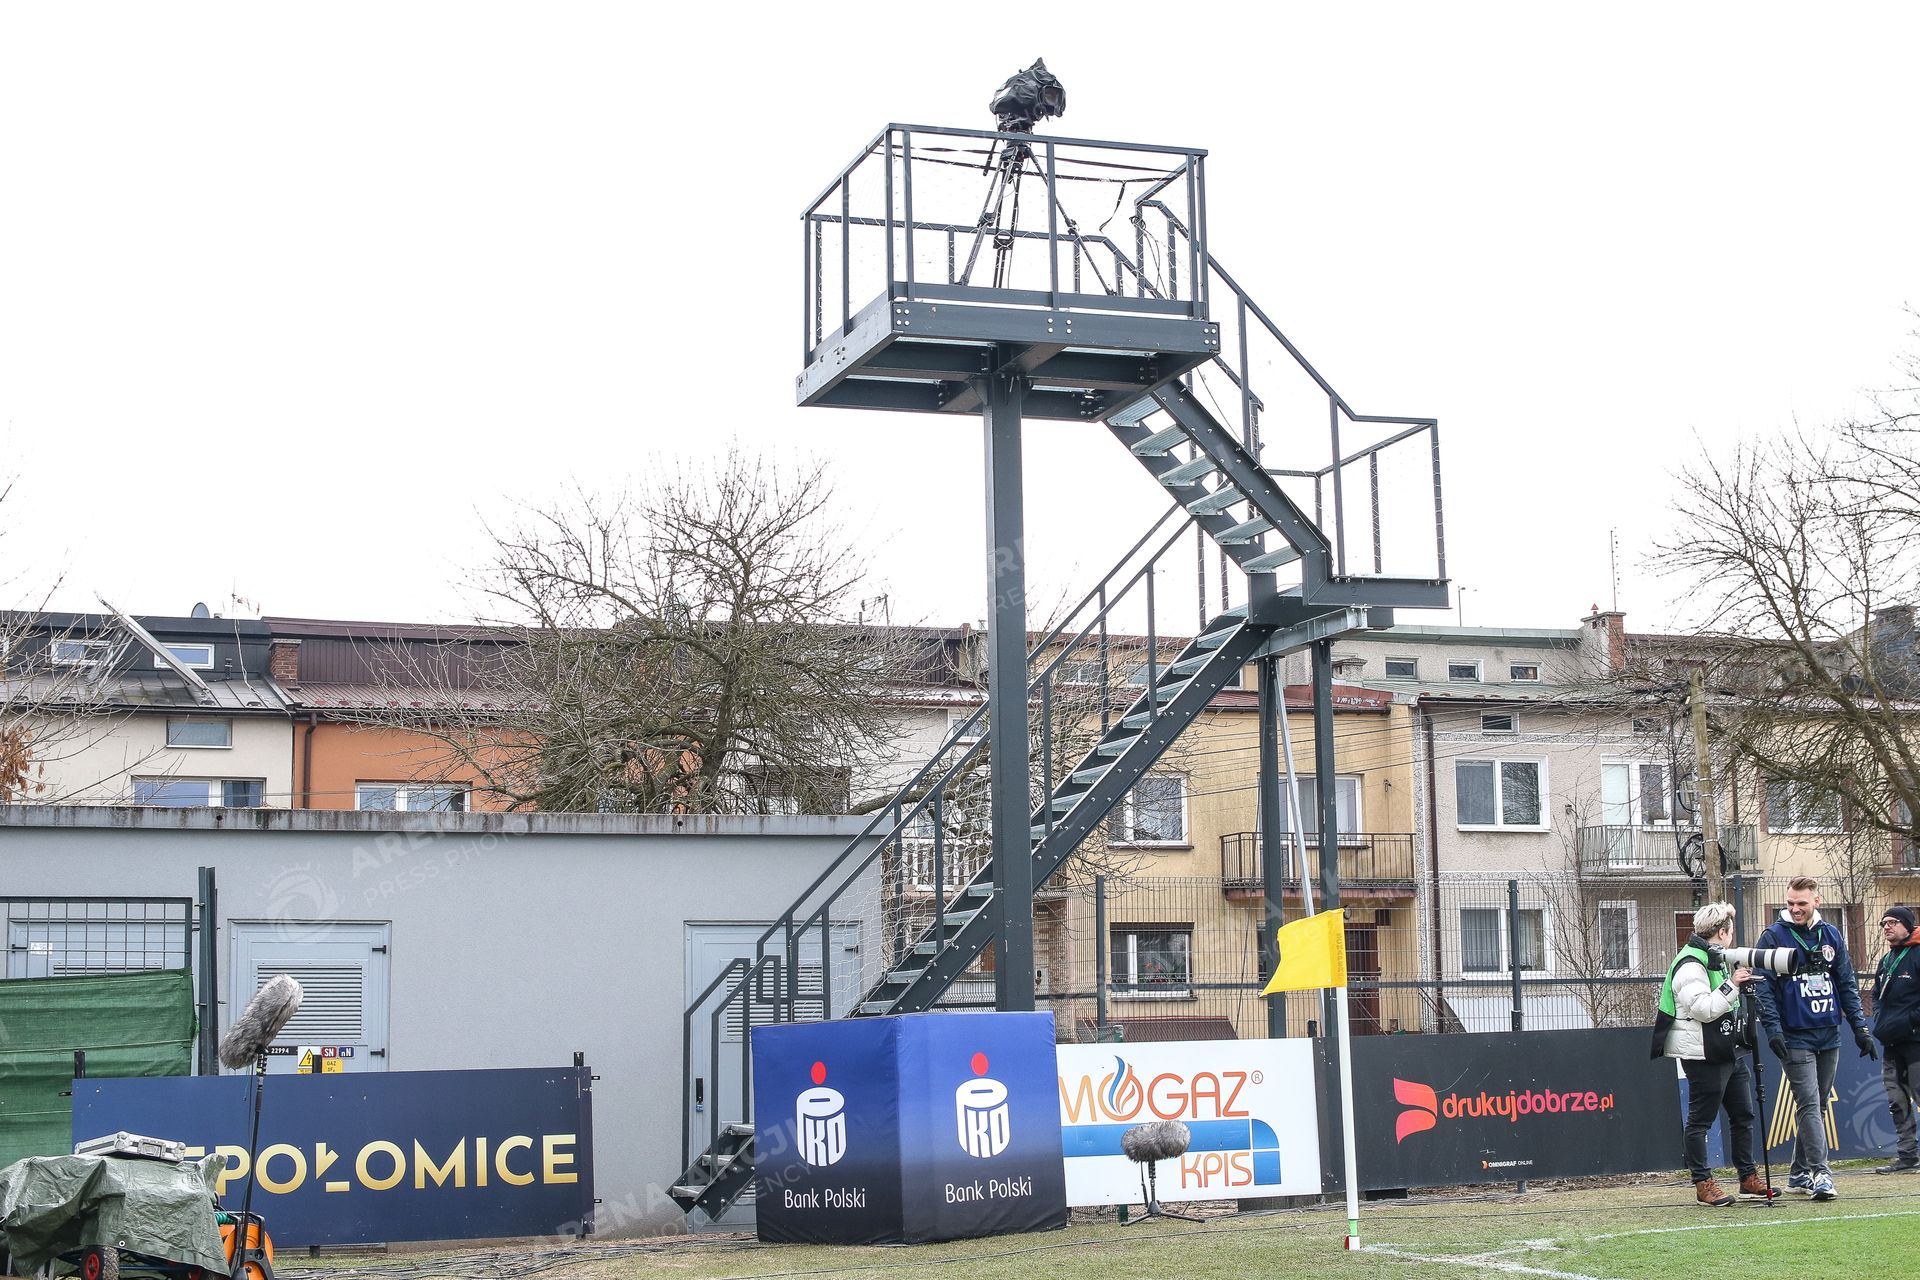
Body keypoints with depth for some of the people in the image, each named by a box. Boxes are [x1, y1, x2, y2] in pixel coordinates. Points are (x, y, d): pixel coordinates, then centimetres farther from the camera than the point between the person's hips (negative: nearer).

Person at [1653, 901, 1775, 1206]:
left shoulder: (1717, 960, 17)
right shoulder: (1690, 966, -15)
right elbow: (1702, 1009, -24)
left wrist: (1742, 983, 13)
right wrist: (1732, 985, -23)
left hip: (1729, 1051, 10)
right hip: (1702, 1053, -10)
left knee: (1743, 1114, 13)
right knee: (1701, 1119, -2)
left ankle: (1749, 1179, 20)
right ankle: (1703, 1184, 3)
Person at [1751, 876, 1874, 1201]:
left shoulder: (1831, 936, 10)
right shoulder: (1773, 937, -4)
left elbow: (1847, 985, 14)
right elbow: (1763, 988, -7)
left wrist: (1860, 1027, 8)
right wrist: (1773, 1028, -17)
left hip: (1829, 1037, 5)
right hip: (1795, 1038, -5)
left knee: (1817, 1106, 9)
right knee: (1809, 1104, -14)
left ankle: (1799, 1174, 17)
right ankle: (1820, 1173, -18)